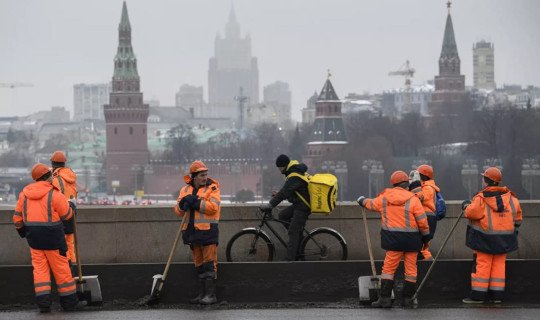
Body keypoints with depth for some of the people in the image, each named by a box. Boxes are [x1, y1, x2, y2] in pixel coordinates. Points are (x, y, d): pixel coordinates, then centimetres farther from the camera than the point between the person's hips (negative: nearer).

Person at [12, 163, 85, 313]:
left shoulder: (24, 194, 5)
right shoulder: (54, 194, -12)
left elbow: (17, 217, 10)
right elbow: (67, 215, -4)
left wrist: (22, 231, 25)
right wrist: (71, 208, 18)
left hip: (34, 238, 5)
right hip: (52, 238, -5)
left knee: (40, 268, 8)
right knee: (61, 268, 3)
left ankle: (43, 301, 0)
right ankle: (69, 301, 9)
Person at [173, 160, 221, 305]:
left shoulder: (212, 188, -2)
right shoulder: (186, 190, 14)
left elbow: (213, 207, -16)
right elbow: (178, 211, 9)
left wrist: (196, 202, -16)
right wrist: (183, 204, -12)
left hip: (207, 230, -6)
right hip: (192, 231, 6)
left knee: (209, 263, -8)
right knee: (199, 264, 11)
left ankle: (211, 294, -8)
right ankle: (202, 293, 17)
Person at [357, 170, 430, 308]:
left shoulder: (384, 198, 2)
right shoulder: (413, 199, -7)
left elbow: (372, 204, 22)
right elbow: (422, 221, -6)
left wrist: (362, 201, 44)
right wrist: (425, 235, 9)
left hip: (393, 238, 1)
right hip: (411, 239, -1)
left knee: (389, 267, 5)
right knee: (411, 268, 7)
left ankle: (385, 298, -1)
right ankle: (407, 299, 10)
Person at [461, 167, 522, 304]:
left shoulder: (481, 198, -14)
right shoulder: (510, 197, 4)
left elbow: (471, 213, -15)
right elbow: (517, 216, 11)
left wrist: (466, 206, 6)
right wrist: (514, 230, 24)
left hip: (485, 239, -5)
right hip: (504, 239, 5)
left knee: (482, 264, -1)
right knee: (499, 264, 10)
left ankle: (478, 294, -1)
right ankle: (497, 294, 11)